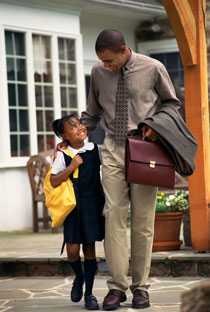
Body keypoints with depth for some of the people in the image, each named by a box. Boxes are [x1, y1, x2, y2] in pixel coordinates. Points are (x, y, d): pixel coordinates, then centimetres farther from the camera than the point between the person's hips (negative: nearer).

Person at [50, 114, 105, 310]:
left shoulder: (94, 149, 2)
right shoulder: (62, 155, -4)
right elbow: (54, 182, -8)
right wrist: (71, 167, -16)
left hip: (93, 204, 2)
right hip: (73, 205, -2)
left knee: (89, 247, 4)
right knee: (72, 249, -7)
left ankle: (89, 293, 14)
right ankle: (79, 277, 26)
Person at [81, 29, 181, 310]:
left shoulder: (153, 69, -4)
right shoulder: (98, 73, 4)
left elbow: (171, 103, 10)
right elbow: (92, 113, 18)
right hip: (113, 149, 2)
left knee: (143, 219, 0)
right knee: (114, 214, -8)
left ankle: (141, 286, 8)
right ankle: (117, 285, -4)